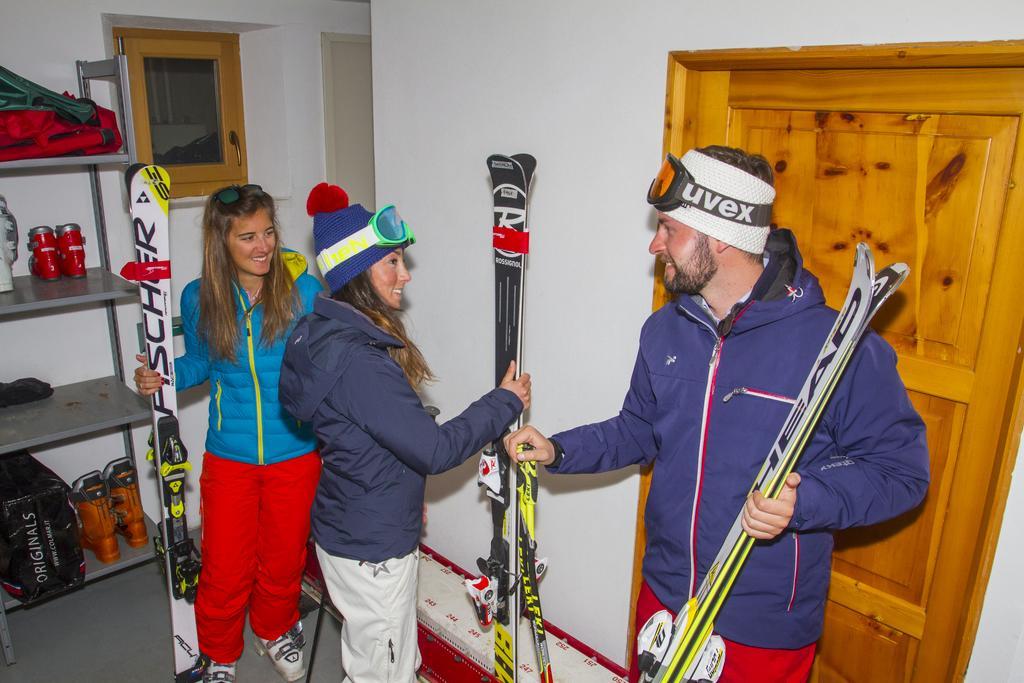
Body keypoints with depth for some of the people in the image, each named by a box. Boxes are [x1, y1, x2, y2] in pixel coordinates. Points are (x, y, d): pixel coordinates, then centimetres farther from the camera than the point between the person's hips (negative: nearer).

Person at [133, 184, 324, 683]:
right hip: (229, 458, 1)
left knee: (283, 561, 18)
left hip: (295, 454, 0)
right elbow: (201, 362, 9)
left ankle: (275, 631, 48)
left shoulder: (304, 290, -12)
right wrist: (161, 376, -8)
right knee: (225, 570, 11)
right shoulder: (199, 298, -6)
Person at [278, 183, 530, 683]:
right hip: (371, 550, -9)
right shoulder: (360, 362, -30)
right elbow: (434, 449, -26)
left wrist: (404, 499, 21)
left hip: (347, 527, 9)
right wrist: (506, 402, -14)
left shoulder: (330, 334, 2)